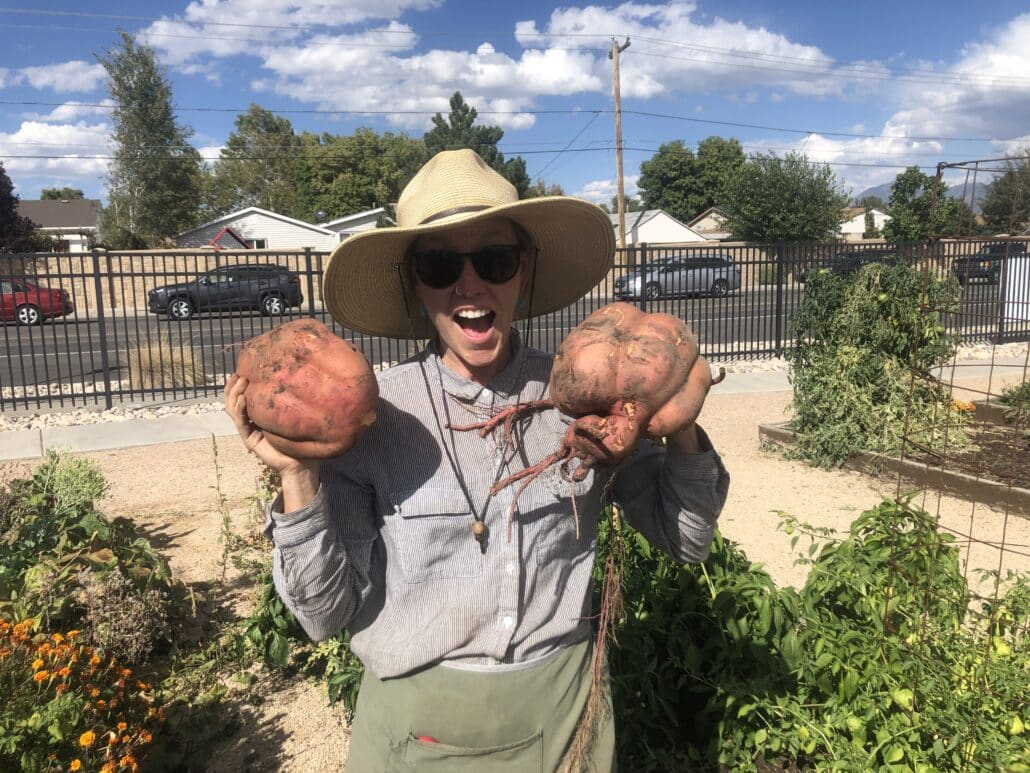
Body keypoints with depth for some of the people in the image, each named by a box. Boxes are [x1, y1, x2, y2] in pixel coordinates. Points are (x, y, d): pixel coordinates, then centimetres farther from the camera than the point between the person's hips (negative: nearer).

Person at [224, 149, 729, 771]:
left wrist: (682, 433, -19)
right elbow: (328, 611, -11)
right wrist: (298, 478, -26)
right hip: (416, 721, -1)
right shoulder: (369, 415, -15)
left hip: (562, 715, 2)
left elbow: (687, 541, -2)